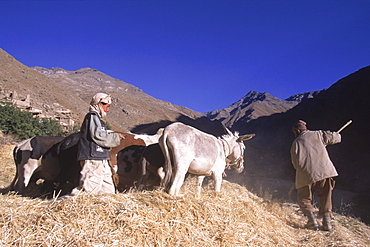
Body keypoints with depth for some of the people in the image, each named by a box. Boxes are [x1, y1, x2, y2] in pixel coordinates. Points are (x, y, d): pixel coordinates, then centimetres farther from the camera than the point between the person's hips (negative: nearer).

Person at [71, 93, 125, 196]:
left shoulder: (97, 118, 25)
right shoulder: (92, 116, -6)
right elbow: (98, 135, -18)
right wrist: (116, 137, -8)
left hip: (101, 160, 11)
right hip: (93, 159, -11)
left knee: (108, 190, 10)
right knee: (90, 188, -16)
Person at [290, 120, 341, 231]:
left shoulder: (295, 143, 14)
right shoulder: (317, 134, 14)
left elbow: (295, 163, 13)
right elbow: (336, 137, 17)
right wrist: (324, 142, 34)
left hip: (306, 173, -1)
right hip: (324, 170, 1)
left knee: (304, 198, 13)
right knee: (325, 197, 15)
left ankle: (312, 219, -3)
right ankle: (327, 221, 9)